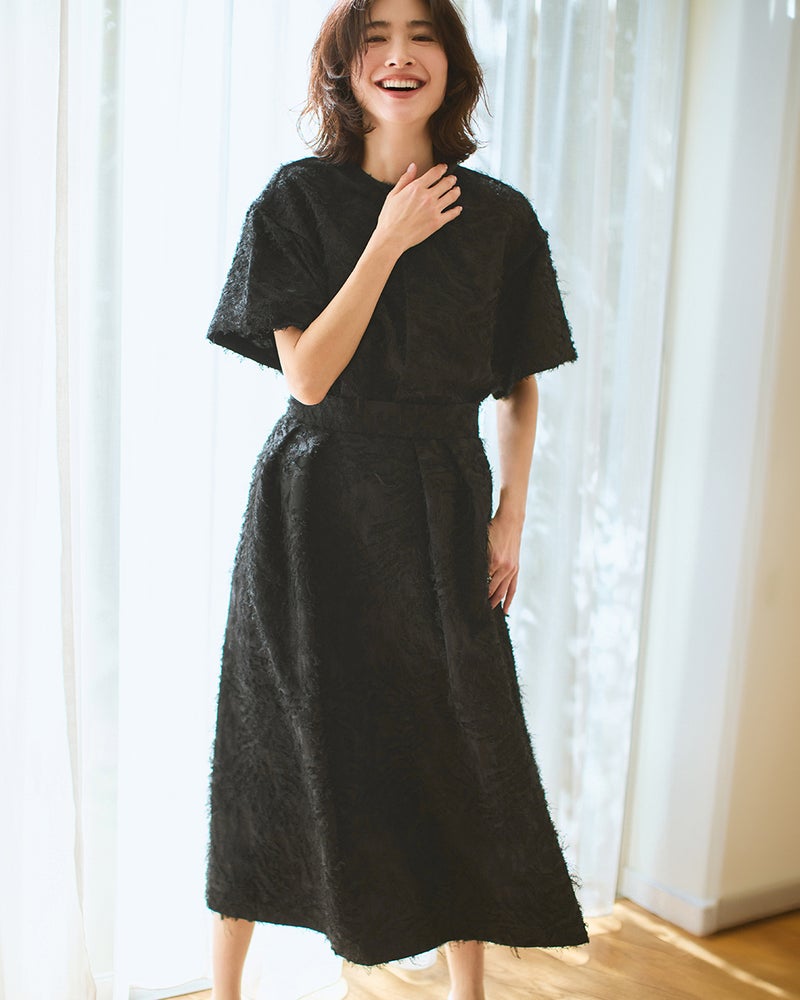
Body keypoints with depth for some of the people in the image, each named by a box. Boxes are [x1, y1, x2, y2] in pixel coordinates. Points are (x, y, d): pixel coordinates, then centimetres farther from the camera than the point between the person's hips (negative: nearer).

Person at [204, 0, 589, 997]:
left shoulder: (500, 216, 3)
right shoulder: (297, 199, -3)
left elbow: (520, 387, 9)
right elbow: (307, 374, -12)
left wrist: (511, 518, 1)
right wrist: (389, 242, -14)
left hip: (439, 508, 2)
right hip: (315, 507, -1)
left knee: (458, 746, 6)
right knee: (282, 746, 8)